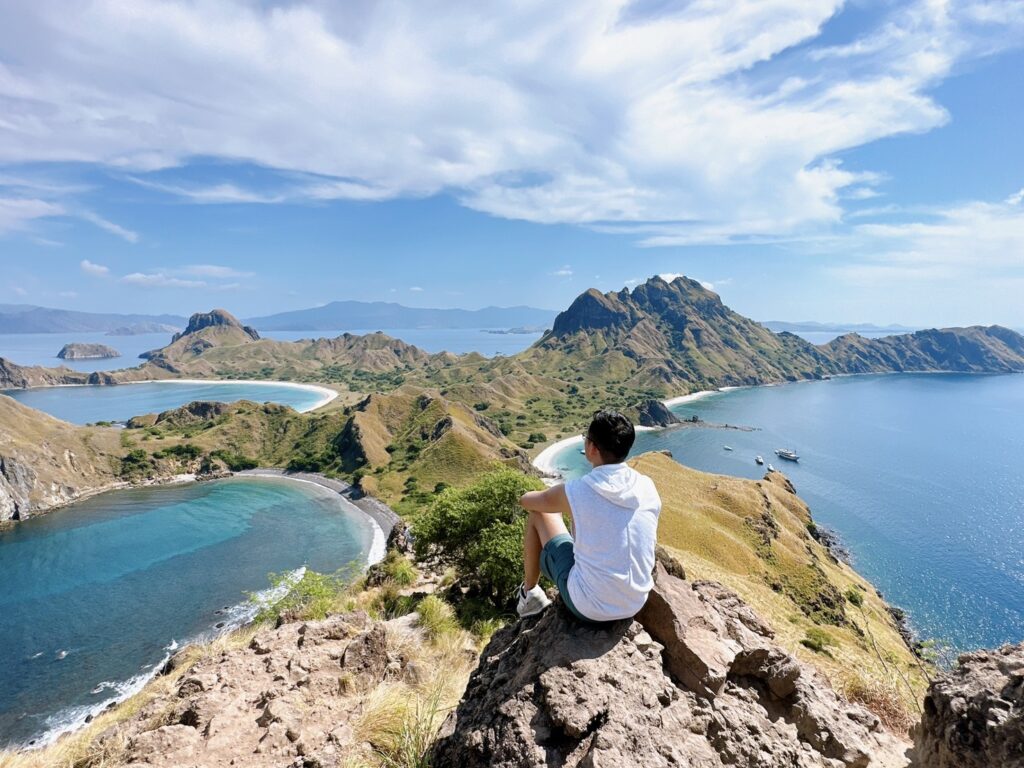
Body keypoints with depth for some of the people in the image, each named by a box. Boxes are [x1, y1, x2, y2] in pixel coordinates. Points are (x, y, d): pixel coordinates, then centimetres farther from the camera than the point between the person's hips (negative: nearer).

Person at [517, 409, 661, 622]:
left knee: (539, 514, 9)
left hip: (588, 609, -4)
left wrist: (552, 500, 23)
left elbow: (526, 500, 1)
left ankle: (529, 593, 26)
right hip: (636, 606, 5)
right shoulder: (649, 487, -7)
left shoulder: (574, 492, -20)